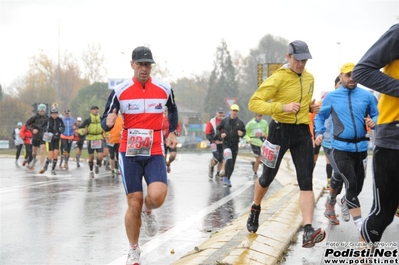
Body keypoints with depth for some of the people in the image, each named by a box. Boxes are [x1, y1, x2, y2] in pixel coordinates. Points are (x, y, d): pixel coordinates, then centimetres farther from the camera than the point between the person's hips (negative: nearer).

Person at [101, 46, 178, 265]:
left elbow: (172, 110, 22)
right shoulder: (120, 91, -5)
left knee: (157, 196, -21)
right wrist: (108, 122, -25)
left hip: (155, 153, 1)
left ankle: (148, 212, 17)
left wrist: (172, 132, 12)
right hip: (129, 154, -1)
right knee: (134, 204, -1)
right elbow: (105, 122, -2)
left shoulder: (164, 89, 1)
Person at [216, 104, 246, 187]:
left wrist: (241, 134, -13)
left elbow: (244, 131, 10)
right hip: (226, 144, -3)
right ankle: (226, 177, -14)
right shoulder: (224, 121, 1)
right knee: (228, 160, -24)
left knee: (232, 164, 8)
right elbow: (218, 129, 7)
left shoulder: (240, 122, 3)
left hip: (235, 145, 3)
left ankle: (228, 179, 22)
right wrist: (220, 134, -13)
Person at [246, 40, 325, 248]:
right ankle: (255, 209, 42)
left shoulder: (310, 78, 8)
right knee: (267, 177, 11)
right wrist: (282, 107, -29)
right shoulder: (278, 78, -13)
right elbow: (253, 103, -18)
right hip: (280, 130, -4)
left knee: (306, 182, -9)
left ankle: (308, 231, -18)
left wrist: (312, 107, 4)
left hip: (302, 132, 4)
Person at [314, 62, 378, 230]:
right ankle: (362, 228, -11)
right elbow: (320, 117, 11)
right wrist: (319, 133, -4)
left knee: (357, 187, 13)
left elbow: (377, 115, 8)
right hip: (341, 148, -3)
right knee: (351, 185, -14)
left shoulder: (367, 96, 1)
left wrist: (373, 122, -14)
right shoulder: (331, 97, 0)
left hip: (361, 147, 3)